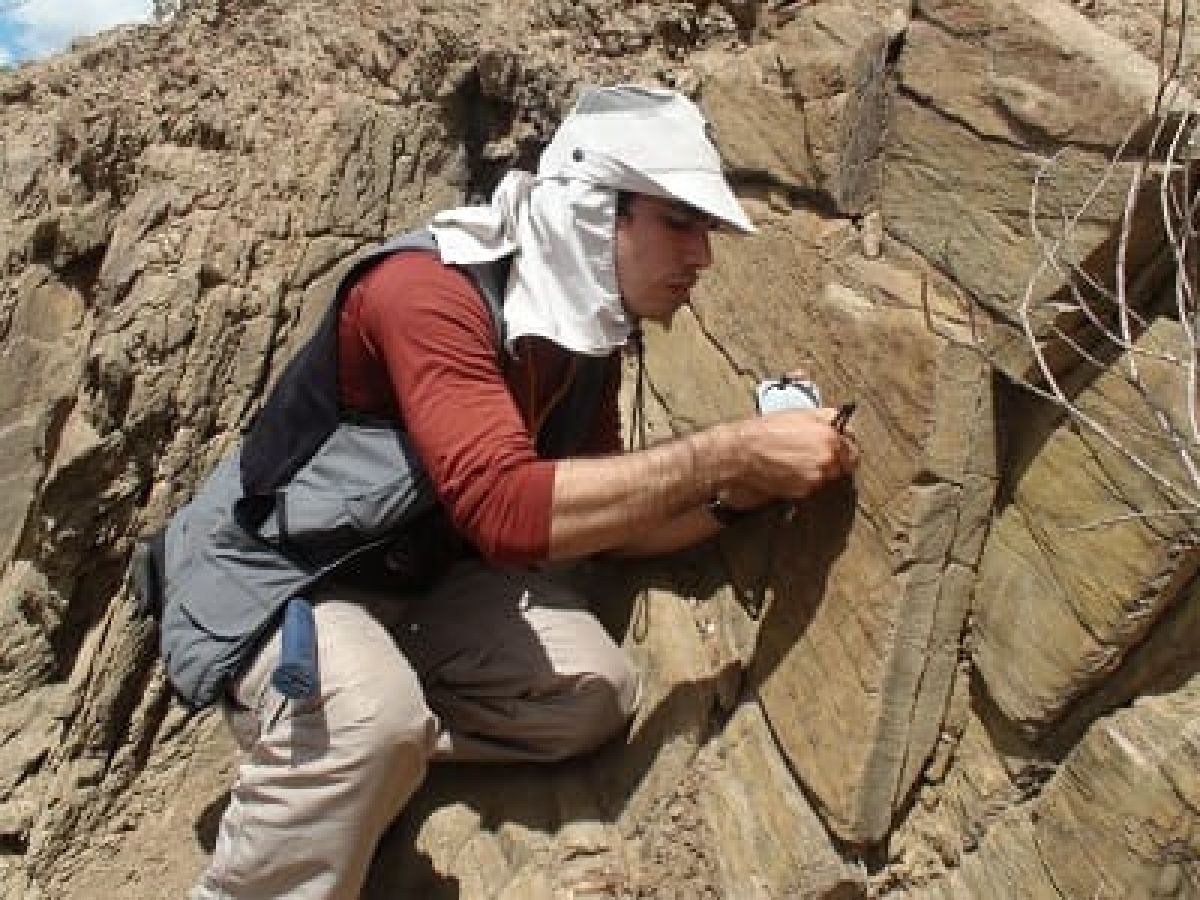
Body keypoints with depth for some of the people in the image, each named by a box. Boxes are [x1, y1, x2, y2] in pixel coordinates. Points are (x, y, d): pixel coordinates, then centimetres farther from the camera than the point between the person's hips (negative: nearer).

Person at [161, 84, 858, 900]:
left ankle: (343, 761, -2)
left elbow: (606, 519, 4)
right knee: (371, 722, -36)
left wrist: (743, 490, -13)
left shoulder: (588, 333, -4)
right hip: (275, 570, -7)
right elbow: (509, 511, -41)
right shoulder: (429, 289, -29)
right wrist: (726, 452, -36)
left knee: (596, 694, -10)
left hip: (418, 577, 8)